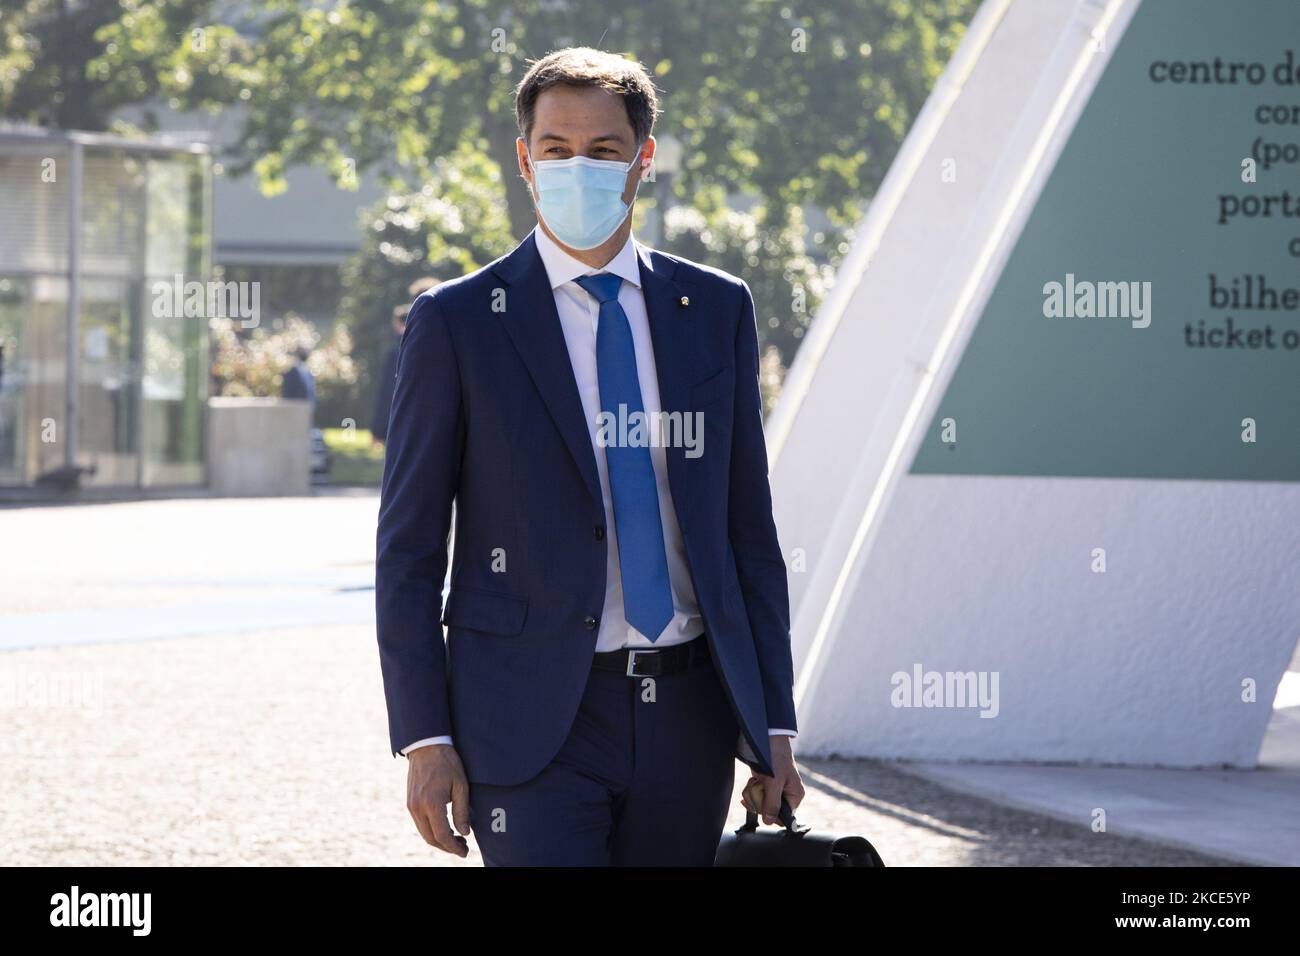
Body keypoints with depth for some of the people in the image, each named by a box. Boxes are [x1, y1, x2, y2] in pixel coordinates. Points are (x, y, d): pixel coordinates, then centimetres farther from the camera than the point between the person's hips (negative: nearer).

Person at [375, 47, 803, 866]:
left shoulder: (716, 309, 10)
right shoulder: (457, 323, 0)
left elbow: (749, 528, 12)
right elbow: (409, 551, 0)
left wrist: (773, 725, 7)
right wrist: (424, 741, -8)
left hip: (688, 716, 4)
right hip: (536, 725, -3)